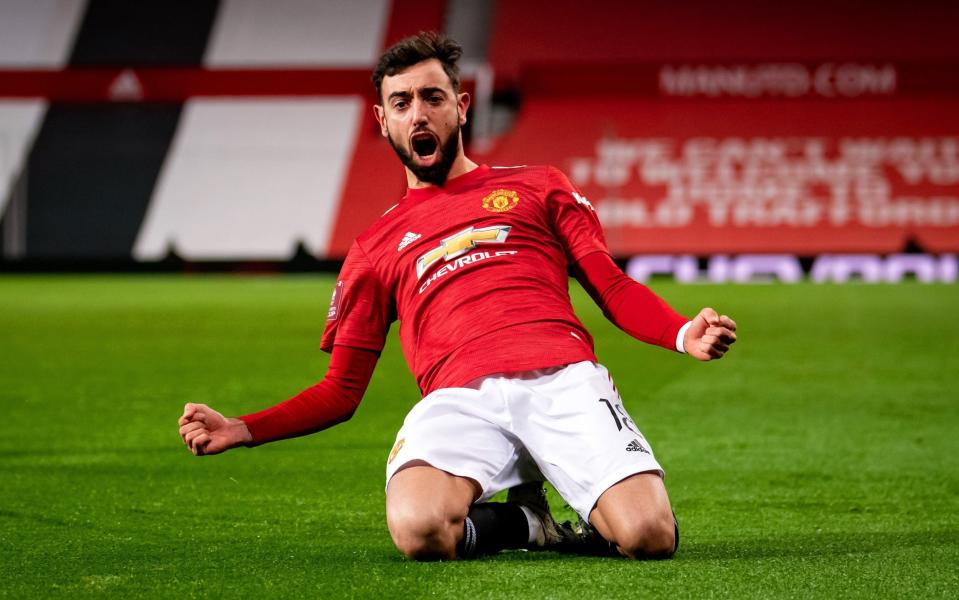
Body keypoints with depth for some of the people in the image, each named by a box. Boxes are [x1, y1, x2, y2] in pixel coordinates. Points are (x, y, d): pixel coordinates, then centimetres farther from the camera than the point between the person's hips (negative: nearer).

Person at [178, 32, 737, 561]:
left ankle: (595, 521, 9)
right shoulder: (376, 248, 26)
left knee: (649, 537, -27)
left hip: (563, 378, -1)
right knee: (419, 530, -34)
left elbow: (614, 288, 17)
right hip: (460, 398, 1)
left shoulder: (537, 187, 25)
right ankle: (521, 521, 0)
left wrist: (685, 334, -5)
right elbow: (341, 391, 25)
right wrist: (242, 430, 9)